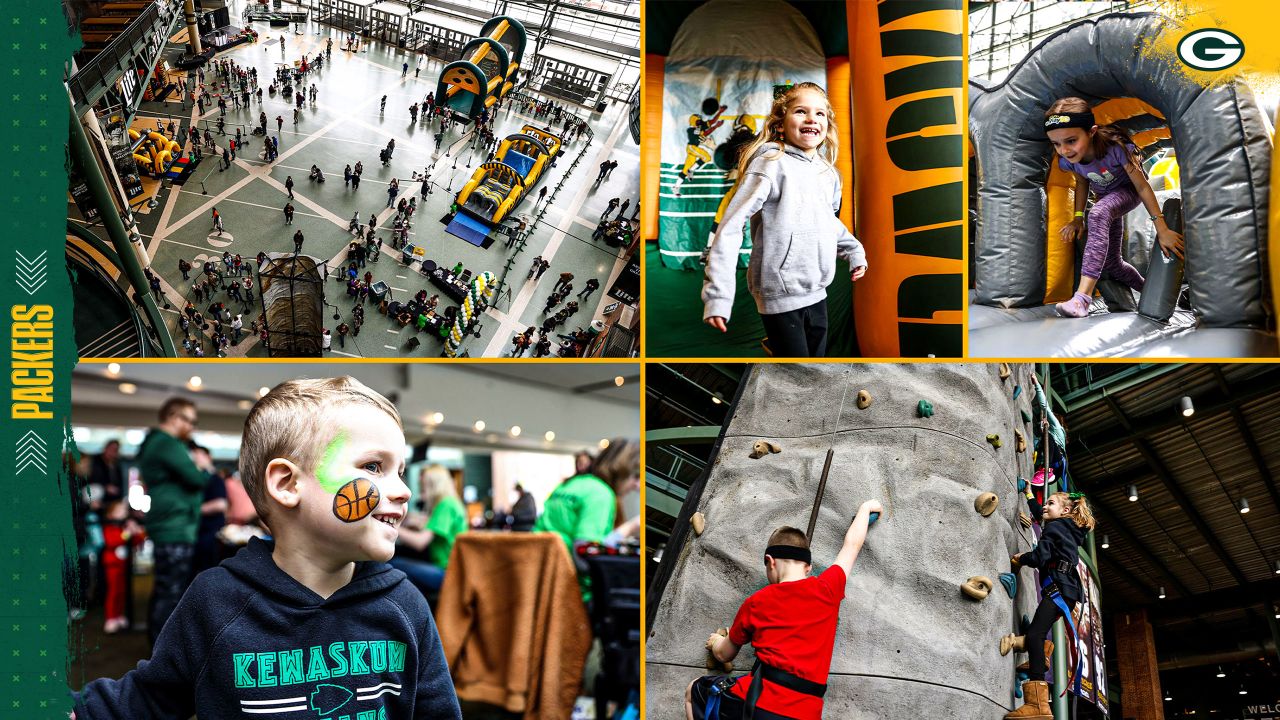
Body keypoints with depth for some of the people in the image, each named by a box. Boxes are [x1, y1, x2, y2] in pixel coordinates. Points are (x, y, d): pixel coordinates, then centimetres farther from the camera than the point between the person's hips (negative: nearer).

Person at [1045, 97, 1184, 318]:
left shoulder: (1116, 147, -37)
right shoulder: (1067, 160, -23)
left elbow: (1142, 185, -27)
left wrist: (1162, 230, -26)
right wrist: (1078, 217, -6)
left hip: (1129, 191, -6)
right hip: (1105, 198, 6)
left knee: (1099, 214, -39)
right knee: (1110, 262, 7)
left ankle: (1083, 298, -47)